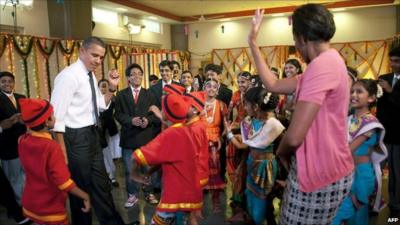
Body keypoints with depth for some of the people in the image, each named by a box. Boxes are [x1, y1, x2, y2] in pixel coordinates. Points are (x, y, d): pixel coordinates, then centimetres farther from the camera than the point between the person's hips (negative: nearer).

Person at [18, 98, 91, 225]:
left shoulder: (23, 141, -7)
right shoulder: (52, 147, -28)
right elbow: (64, 182, -29)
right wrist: (85, 196, -20)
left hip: (29, 205, 7)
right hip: (50, 211, -7)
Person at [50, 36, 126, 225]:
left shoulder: (91, 76, 8)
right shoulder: (69, 76, -17)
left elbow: (100, 105, 16)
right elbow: (57, 115, -20)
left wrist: (112, 88, 0)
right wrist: (62, 151, -20)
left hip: (92, 134, 9)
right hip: (76, 137, -9)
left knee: (101, 182, 19)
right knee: (81, 186, 8)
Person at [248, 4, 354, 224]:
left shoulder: (322, 64, -23)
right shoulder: (329, 63, 11)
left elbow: (294, 137, -27)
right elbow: (273, 85, 11)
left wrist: (281, 153, -3)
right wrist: (253, 42, 13)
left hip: (318, 174, -10)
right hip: (322, 170, 10)